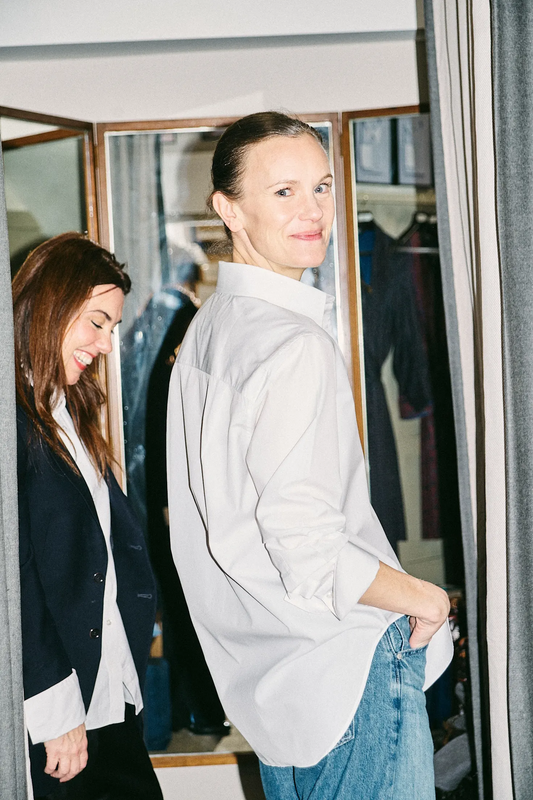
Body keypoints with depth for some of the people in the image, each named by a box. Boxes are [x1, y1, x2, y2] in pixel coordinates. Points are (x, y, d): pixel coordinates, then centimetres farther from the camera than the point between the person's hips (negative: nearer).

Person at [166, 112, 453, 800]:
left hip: (255, 664, 9)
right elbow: (312, 561, -27)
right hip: (344, 666, -9)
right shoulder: (296, 345, -23)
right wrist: (422, 598, -11)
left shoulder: (205, 327, 8)